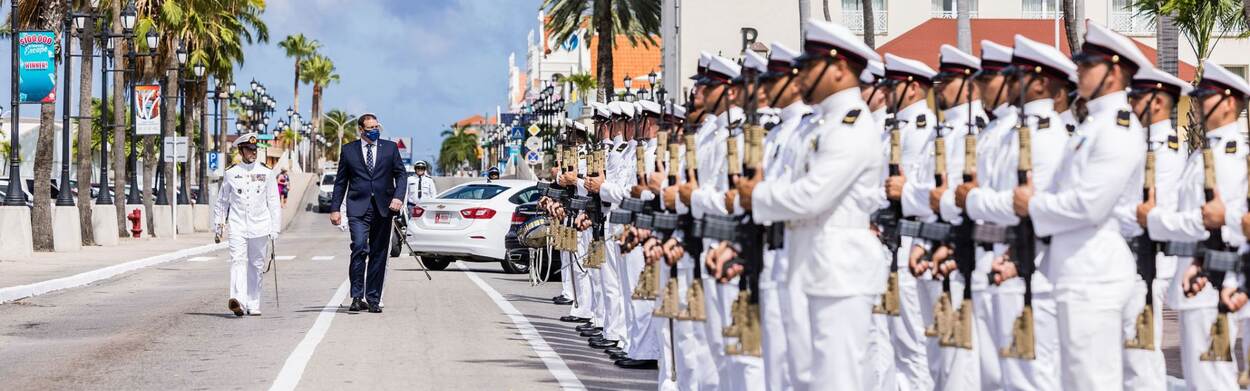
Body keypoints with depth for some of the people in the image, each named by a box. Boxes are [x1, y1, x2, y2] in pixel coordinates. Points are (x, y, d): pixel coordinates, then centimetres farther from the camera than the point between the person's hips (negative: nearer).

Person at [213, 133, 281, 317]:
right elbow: (222, 201, 16)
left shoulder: (266, 173, 7)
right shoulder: (231, 173, 7)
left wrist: (274, 229, 4)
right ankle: (238, 300, -31)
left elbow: (274, 203, 9)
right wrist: (218, 225, 13)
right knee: (238, 261, -17)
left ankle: (253, 305, 14)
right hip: (237, 225, -1)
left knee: (256, 265, 6)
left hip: (260, 226, 1)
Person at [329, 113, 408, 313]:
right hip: (358, 208, -2)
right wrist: (335, 209, 3)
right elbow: (341, 182, 10)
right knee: (359, 248, -18)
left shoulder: (390, 148, 10)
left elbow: (401, 174, 9)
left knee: (379, 254, 4)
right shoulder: (348, 150, 8)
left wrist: (398, 197, -8)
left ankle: (373, 299, 11)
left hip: (383, 207, 2)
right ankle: (357, 297, -12)